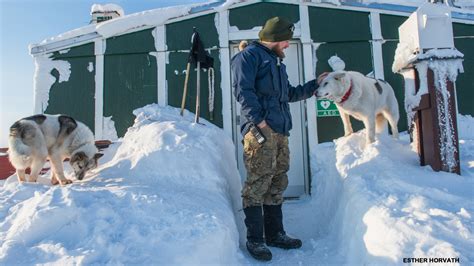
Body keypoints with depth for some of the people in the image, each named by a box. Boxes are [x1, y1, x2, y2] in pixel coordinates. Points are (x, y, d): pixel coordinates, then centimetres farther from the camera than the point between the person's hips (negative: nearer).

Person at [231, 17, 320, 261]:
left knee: (277, 183, 9)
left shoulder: (276, 61, 30)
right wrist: (259, 121, -19)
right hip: (260, 129, -9)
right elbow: (243, 90, -12)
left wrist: (315, 85, 29)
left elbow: (289, 94, 35)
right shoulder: (250, 55, 1)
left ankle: (275, 234, 19)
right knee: (258, 182, -10)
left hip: (280, 131, 9)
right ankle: (254, 239, -1)